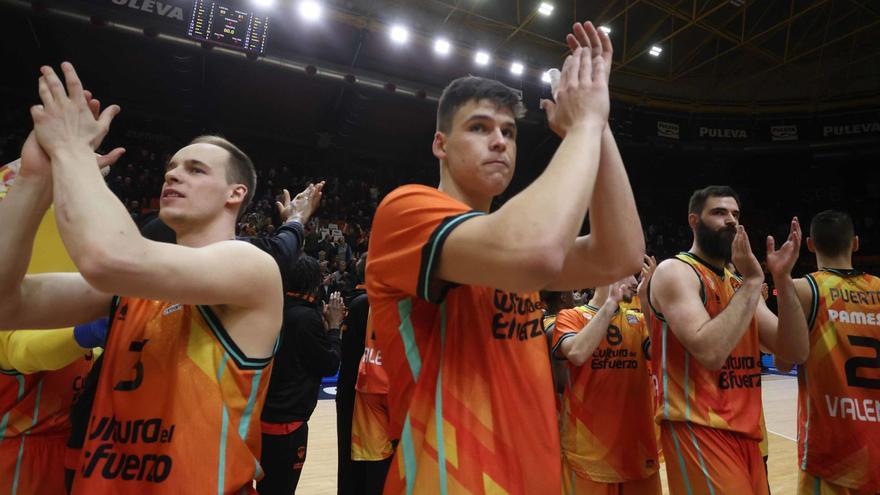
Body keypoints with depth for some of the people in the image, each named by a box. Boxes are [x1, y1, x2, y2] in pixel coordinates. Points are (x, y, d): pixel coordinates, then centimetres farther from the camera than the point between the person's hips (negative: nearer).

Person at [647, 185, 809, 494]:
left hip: (746, 432, 8)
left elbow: (796, 352, 4)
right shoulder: (674, 271, -12)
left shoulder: (740, 285, 13)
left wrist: (783, 279, -6)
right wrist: (753, 281, -18)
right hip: (698, 432, -8)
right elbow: (710, 352, -25)